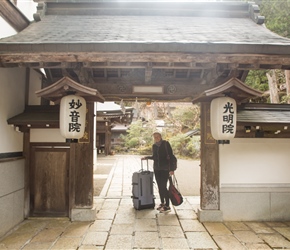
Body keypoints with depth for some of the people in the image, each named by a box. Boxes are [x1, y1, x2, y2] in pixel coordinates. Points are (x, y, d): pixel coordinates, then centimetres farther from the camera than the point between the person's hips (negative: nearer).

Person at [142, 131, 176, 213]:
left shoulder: (166, 144, -9)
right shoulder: (154, 146, 8)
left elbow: (171, 156, -12)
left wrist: (171, 169, -16)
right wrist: (146, 157, 9)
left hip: (165, 168, -6)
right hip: (157, 168, 6)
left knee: (163, 187, -8)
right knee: (160, 187, 10)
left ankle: (167, 206, 1)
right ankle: (162, 203, 25)